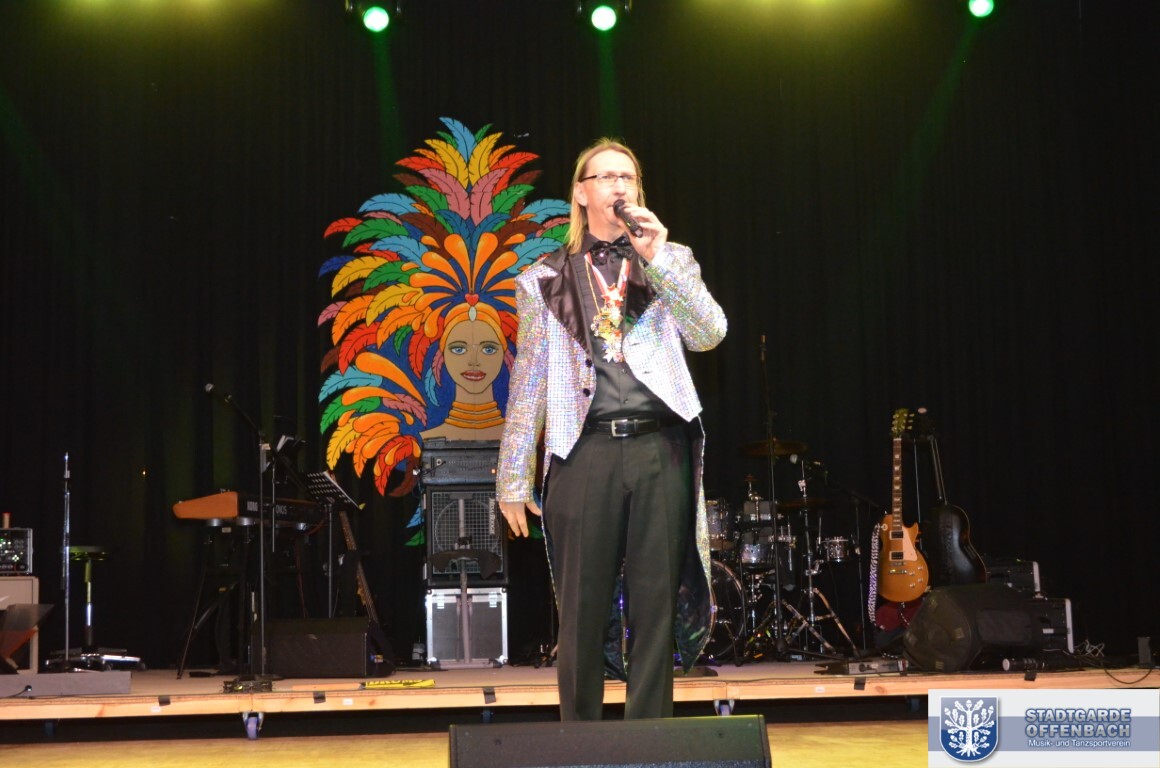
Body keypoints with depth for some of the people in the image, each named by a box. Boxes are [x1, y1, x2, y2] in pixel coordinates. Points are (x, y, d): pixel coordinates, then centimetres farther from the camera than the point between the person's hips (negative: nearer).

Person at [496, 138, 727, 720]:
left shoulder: (670, 262, 15)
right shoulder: (547, 278, 12)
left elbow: (708, 334, -2)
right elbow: (527, 382, 9)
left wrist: (657, 259, -10)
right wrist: (514, 478, 6)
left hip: (659, 448, 1)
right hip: (586, 450, -1)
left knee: (655, 607, 2)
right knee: (583, 612, 2)